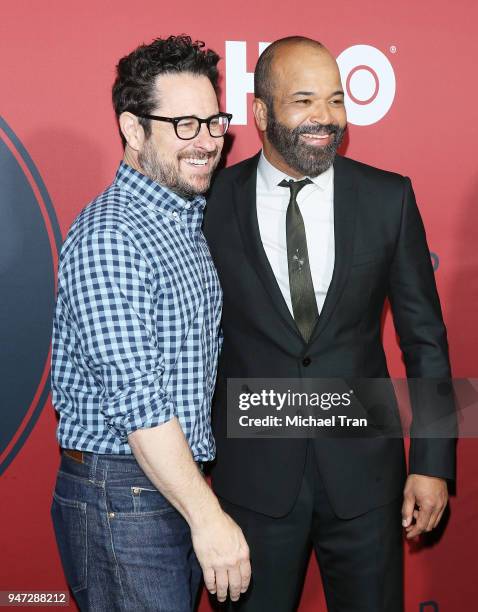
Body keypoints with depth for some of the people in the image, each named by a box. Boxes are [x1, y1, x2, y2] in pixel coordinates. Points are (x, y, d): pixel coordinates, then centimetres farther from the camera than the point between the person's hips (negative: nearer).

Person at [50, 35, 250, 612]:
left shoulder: (191, 220, 11)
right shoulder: (109, 236, -19)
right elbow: (134, 399, -23)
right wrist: (208, 516, -21)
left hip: (176, 479, 8)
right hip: (121, 496, -8)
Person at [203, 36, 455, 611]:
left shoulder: (389, 198, -3)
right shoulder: (213, 201, -6)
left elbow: (424, 337, 1)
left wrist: (433, 462, -1)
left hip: (364, 472, 1)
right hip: (252, 477, 0)